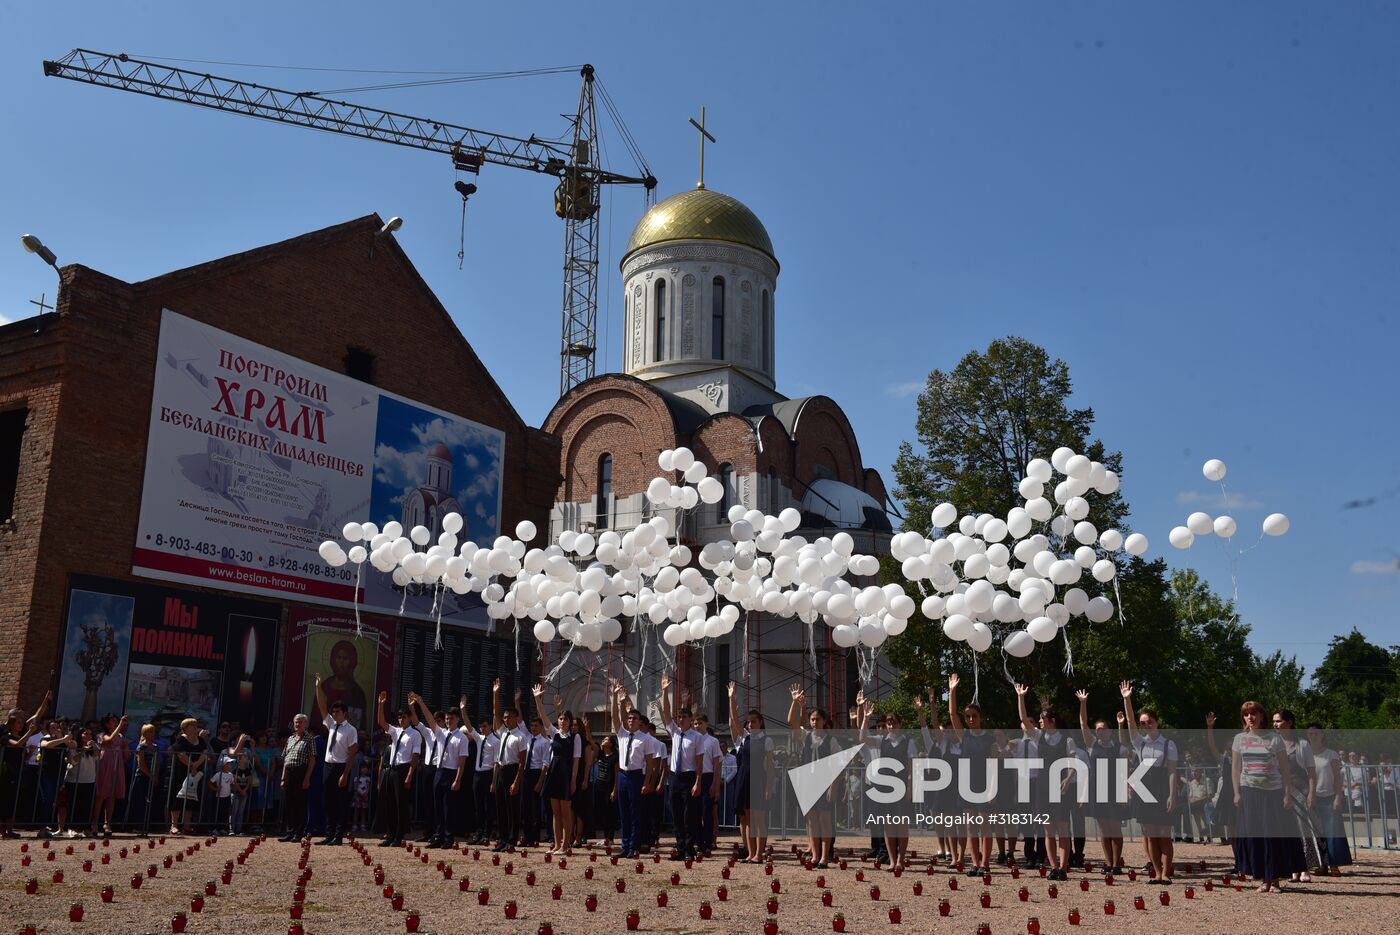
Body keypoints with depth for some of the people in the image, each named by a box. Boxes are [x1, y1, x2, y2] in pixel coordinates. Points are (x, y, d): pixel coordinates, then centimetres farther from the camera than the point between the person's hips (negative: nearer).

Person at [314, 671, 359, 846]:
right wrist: (318, 687, -1)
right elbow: (321, 706, 8)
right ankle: (329, 835, 14)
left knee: (341, 803, -1)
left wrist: (345, 775, -18)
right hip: (328, 766, 7)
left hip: (341, 768, -7)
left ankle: (339, 836, 2)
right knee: (328, 802, 9)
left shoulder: (350, 730, -10)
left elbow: (352, 755, -13)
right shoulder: (331, 724, 9)